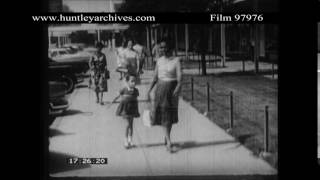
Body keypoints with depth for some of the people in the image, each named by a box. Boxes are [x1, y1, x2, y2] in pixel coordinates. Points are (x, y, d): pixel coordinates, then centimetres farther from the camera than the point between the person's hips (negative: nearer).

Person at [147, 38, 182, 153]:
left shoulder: (176, 60, -7)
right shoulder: (159, 61, 5)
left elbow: (179, 75, -15)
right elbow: (155, 77, 10)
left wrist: (178, 87, -31)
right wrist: (149, 90, 6)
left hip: (172, 88, -2)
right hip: (160, 88, 2)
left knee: (170, 114, 10)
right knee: (163, 114, -5)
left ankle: (166, 137, 30)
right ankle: (169, 142, -4)